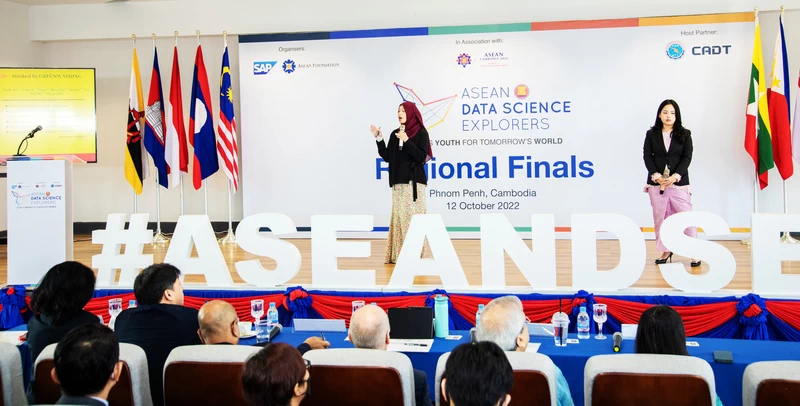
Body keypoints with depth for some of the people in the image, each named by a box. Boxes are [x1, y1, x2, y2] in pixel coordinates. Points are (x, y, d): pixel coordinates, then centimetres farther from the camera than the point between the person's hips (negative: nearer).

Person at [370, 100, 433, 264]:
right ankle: (398, 253, 7)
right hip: (398, 181, 5)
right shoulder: (395, 134, 13)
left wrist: (407, 141, -17)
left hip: (414, 181, -5)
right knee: (399, 217, 4)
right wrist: (379, 139, 4)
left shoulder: (421, 132, -3)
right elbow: (387, 157, 12)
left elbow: (421, 157, -11)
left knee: (413, 217, -8)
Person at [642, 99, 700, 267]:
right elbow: (647, 156, 0)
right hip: (656, 183, 2)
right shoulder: (651, 134, 7)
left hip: (679, 182, -2)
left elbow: (687, 157, -2)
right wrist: (656, 176, -14)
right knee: (659, 218, 6)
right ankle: (665, 251, 17)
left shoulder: (685, 134, 5)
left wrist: (675, 177, -15)